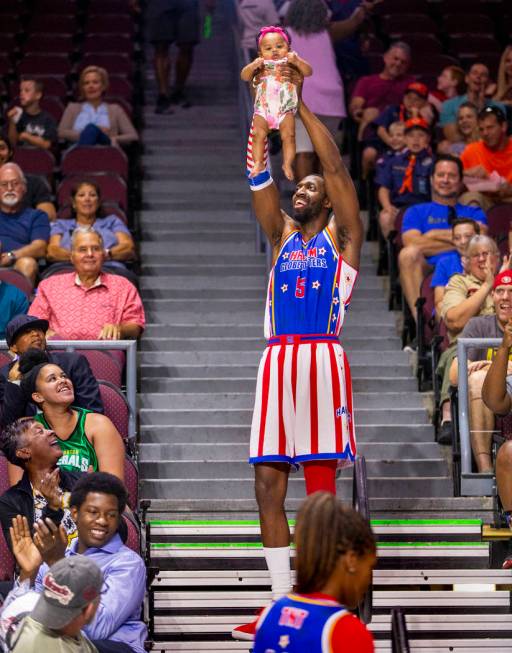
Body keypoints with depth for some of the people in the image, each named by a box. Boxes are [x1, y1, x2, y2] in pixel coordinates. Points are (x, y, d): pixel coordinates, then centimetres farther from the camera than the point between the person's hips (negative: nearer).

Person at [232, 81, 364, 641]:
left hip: (323, 360, -5)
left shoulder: (341, 235, 9)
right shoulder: (282, 234, 20)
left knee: (321, 491, -5)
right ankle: (284, 605, 9)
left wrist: (302, 106, -1)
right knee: (268, 486, 2)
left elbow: (336, 168, -1)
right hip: (277, 362, 5)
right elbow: (259, 178, 9)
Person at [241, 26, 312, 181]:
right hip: (263, 109, 1)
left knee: (288, 135, -14)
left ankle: (287, 164, -7)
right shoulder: (261, 66, 10)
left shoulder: (290, 64, 8)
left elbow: (308, 72, -4)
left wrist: (297, 61, -22)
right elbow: (244, 76, 1)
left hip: (285, 109, -1)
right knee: (258, 134, -14)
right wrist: (253, 66, -19)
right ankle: (258, 163, -8)